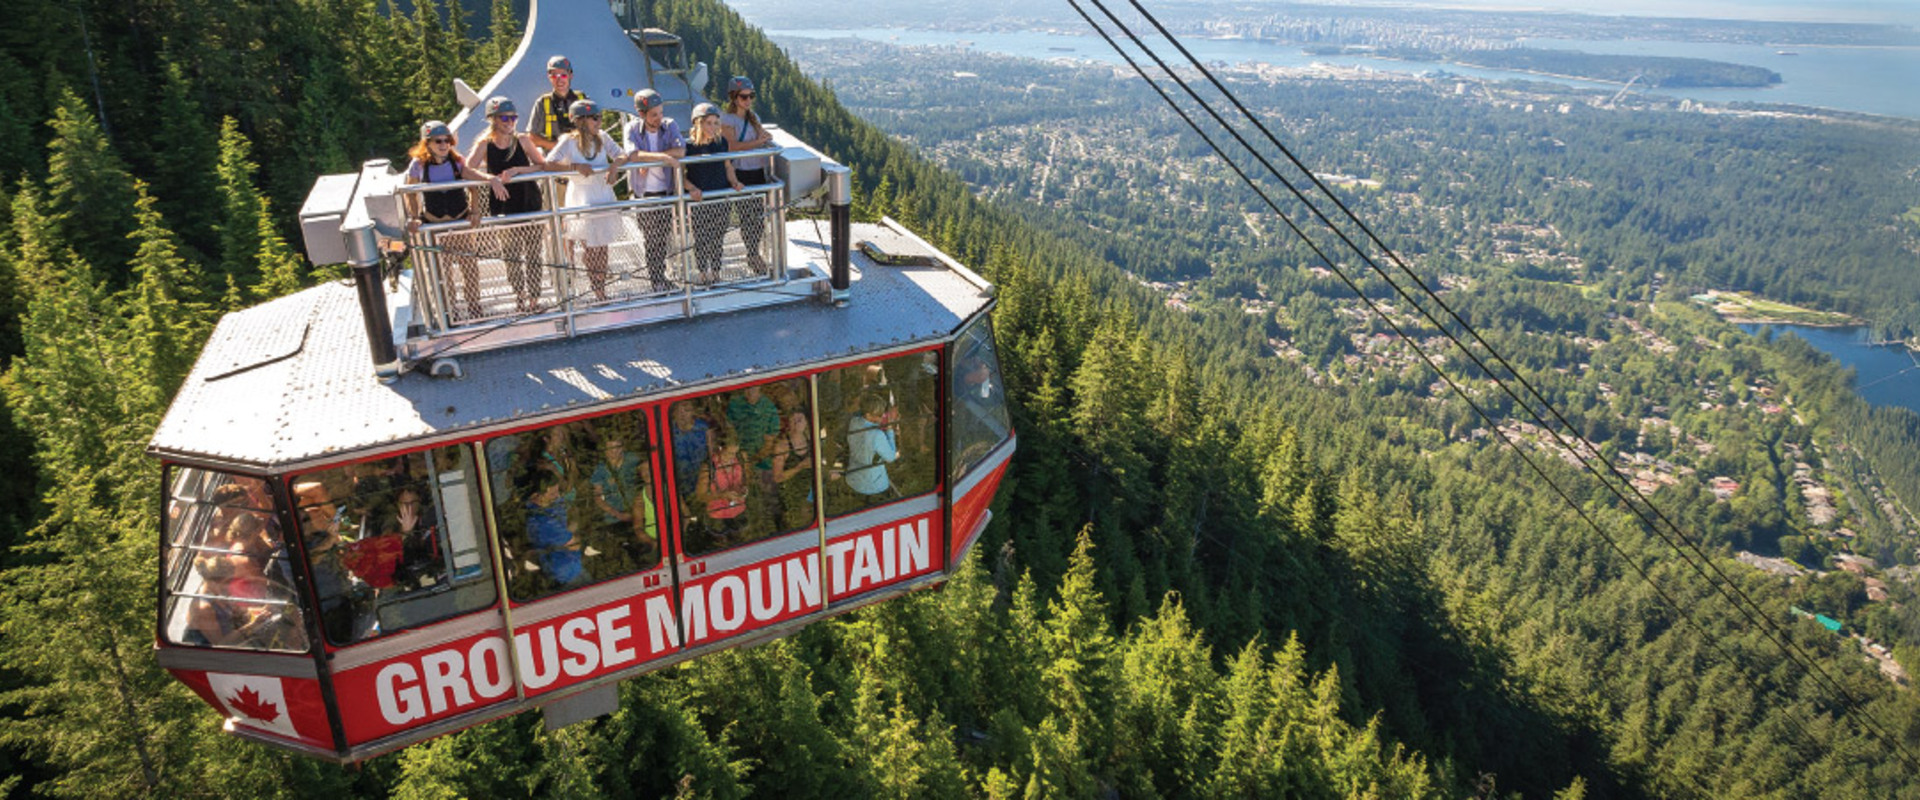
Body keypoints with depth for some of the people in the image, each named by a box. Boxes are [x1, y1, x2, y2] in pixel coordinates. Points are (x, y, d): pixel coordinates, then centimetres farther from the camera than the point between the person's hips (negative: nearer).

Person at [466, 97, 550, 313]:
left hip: (530, 204, 1)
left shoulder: (522, 140, 1)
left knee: (533, 255, 3)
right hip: (503, 208, -1)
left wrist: (517, 170, -18)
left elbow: (543, 166, -5)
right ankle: (519, 296, 18)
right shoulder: (484, 145, -2)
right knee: (511, 256, 3)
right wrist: (492, 178, -28)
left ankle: (534, 298, 12)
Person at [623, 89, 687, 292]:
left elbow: (681, 151, -17)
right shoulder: (632, 129, -6)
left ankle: (659, 277, 25)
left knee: (664, 238, 9)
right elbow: (633, 155, -22)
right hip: (644, 193, -2)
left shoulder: (670, 126, -1)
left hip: (667, 192, 2)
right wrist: (663, 157, -32)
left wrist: (648, 159, -20)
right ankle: (657, 281, 13)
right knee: (652, 239, 2)